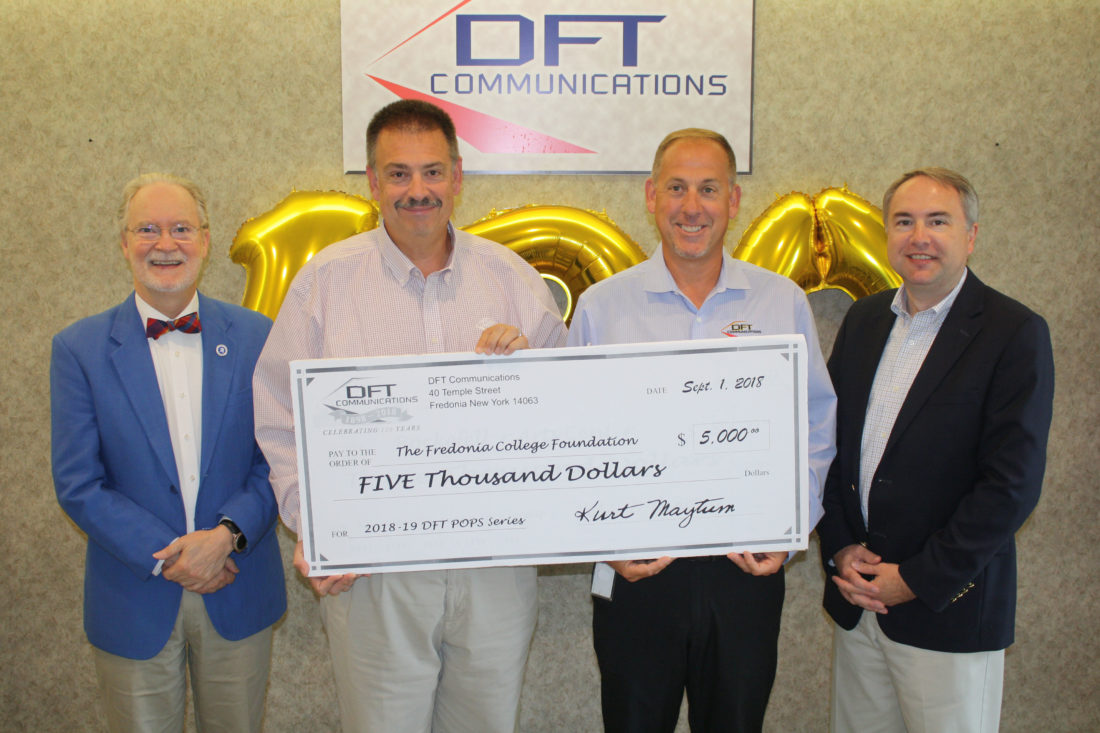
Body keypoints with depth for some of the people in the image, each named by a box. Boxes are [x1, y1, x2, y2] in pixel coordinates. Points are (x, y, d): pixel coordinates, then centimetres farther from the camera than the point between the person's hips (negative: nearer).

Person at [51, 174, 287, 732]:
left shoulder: (255, 336, 0)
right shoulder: (79, 349, -4)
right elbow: (78, 485, -6)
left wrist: (226, 534, -16)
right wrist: (166, 558, -14)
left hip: (239, 599, 1)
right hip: (134, 604, -1)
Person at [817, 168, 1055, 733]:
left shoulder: (1015, 333, -9)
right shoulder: (864, 319, 8)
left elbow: (1013, 484, -15)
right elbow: (829, 441, 9)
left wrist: (916, 579, -14)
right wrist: (839, 548, -3)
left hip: (949, 608, -4)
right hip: (856, 600, 5)